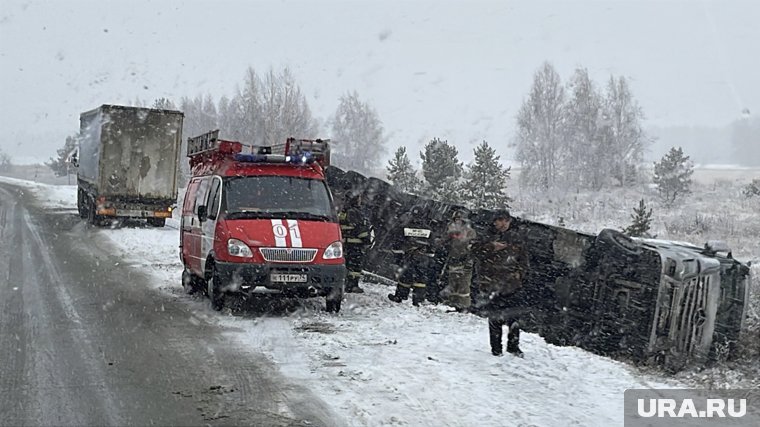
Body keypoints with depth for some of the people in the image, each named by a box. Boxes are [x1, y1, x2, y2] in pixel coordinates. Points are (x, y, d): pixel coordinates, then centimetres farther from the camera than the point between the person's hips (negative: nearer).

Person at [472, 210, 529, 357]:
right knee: (495, 317, 0)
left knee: (513, 316, 2)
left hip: (511, 284, 2)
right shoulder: (487, 237, 3)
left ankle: (513, 345, 16)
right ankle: (496, 348, 11)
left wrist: (520, 272, 4)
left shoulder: (515, 238, 11)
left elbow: (523, 257, 17)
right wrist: (491, 247, -20)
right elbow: (475, 249, -11)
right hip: (491, 284, -2)